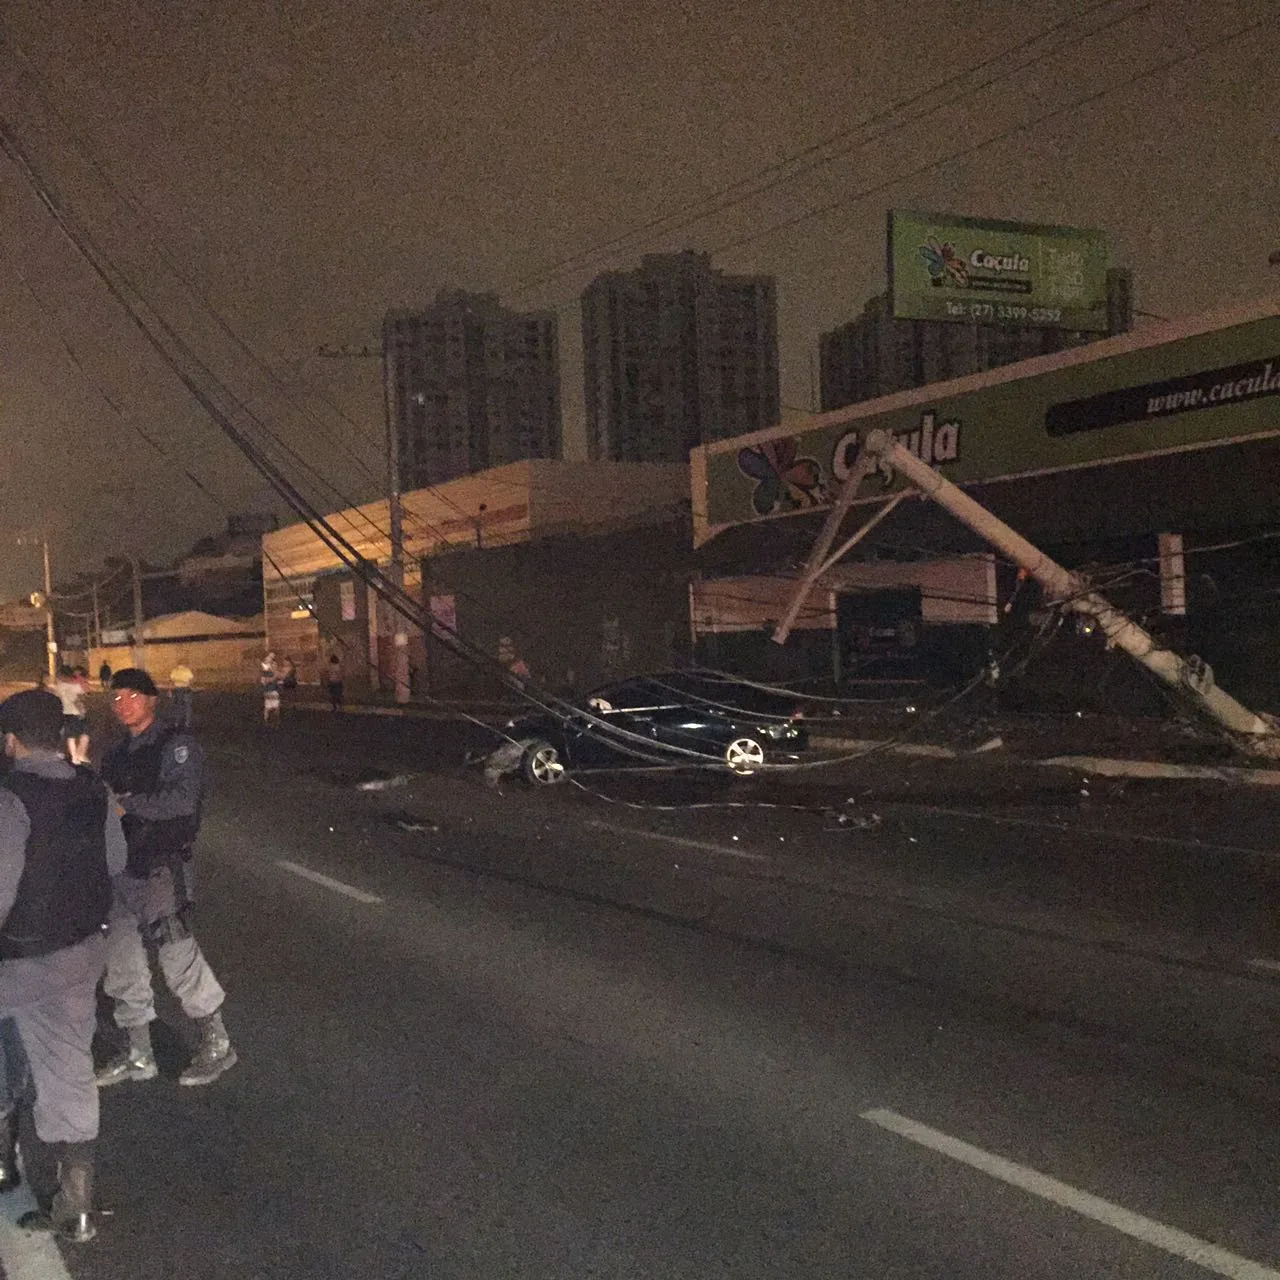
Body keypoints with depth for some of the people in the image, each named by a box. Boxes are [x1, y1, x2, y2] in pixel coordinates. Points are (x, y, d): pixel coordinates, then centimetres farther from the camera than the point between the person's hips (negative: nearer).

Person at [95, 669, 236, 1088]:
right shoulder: (116, 756, 17)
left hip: (163, 868, -8)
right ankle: (138, 1056, 25)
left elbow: (183, 800, -20)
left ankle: (216, 1044, 9)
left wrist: (126, 803, -18)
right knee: (122, 964, 11)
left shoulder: (176, 745, -7)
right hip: (121, 869, 8)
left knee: (178, 957, -8)